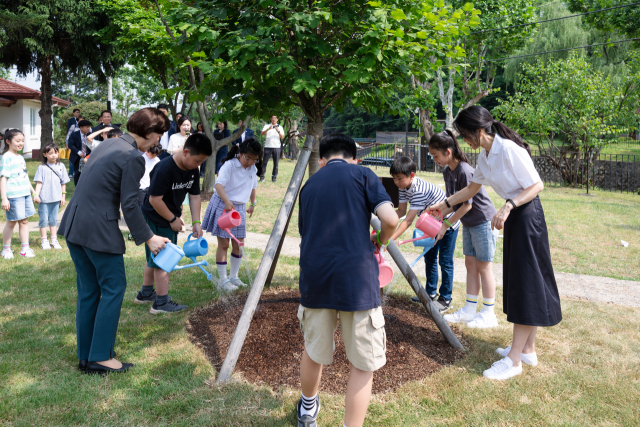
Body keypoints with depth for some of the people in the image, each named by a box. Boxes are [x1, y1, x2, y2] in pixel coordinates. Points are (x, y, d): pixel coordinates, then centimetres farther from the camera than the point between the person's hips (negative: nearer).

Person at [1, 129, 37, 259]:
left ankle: (25, 248, 16)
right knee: (11, 222, 2)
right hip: (13, 195, -7)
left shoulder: (20, 157, 15)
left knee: (24, 220, 9)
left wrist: (33, 191, 26)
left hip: (25, 194, 8)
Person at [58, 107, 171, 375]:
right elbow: (129, 205, -14)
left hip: (73, 225, 9)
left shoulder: (107, 146, 15)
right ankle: (100, 358, 8)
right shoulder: (133, 157, -13)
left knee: (88, 290, 15)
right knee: (114, 288, 3)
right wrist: (148, 238, -5)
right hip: (98, 229, -9)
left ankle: (85, 355, 25)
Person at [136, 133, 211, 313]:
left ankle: (145, 293, 36)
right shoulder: (164, 169, -28)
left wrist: (196, 222, -6)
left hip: (171, 218, 9)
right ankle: (161, 303, 8)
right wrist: (173, 219, -19)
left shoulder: (192, 170, -3)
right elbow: (154, 199, -27)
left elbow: (195, 196, 2)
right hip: (155, 219, -9)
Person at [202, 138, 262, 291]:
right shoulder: (229, 165, -17)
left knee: (238, 243, 8)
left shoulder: (253, 169, 4)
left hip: (239, 208, 6)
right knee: (224, 244, -1)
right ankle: (223, 279, 10)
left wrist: (252, 204, 28)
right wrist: (227, 201, -45)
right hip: (222, 206, -6)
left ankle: (234, 277, 24)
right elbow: (219, 185, -31)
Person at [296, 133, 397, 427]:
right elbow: (390, 218, -9)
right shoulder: (362, 175, 4)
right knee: (363, 364, 9)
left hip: (314, 278, 5)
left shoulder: (309, 185, 17)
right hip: (357, 278, -5)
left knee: (313, 352, 24)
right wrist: (380, 241, 11)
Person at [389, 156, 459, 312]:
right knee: (429, 258, 15)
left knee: (445, 261, -2)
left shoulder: (420, 190, -37)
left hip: (448, 222, -9)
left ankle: (445, 299, 9)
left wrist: (389, 239, -46)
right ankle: (431, 292, 28)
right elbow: (401, 211, -5)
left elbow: (409, 220, -41)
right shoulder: (404, 187, -9)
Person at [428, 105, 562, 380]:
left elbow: (537, 186, -18)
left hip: (527, 216, -9)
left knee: (525, 283, -4)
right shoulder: (484, 155, 7)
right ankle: (527, 349, 25)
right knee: (517, 283, 13)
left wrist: (508, 206, -28)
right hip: (512, 218, 9)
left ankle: (514, 360, 2)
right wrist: (445, 204, 20)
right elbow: (472, 188, 20)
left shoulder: (509, 150, -20)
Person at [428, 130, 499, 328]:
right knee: (470, 264, 12)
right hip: (468, 223, 9)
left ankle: (488, 314, 12)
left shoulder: (464, 171, -25)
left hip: (482, 221, -9)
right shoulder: (447, 171, 2)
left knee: (483, 267, 0)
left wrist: (445, 225, -17)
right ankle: (469, 310, 20)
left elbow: (467, 204, -22)